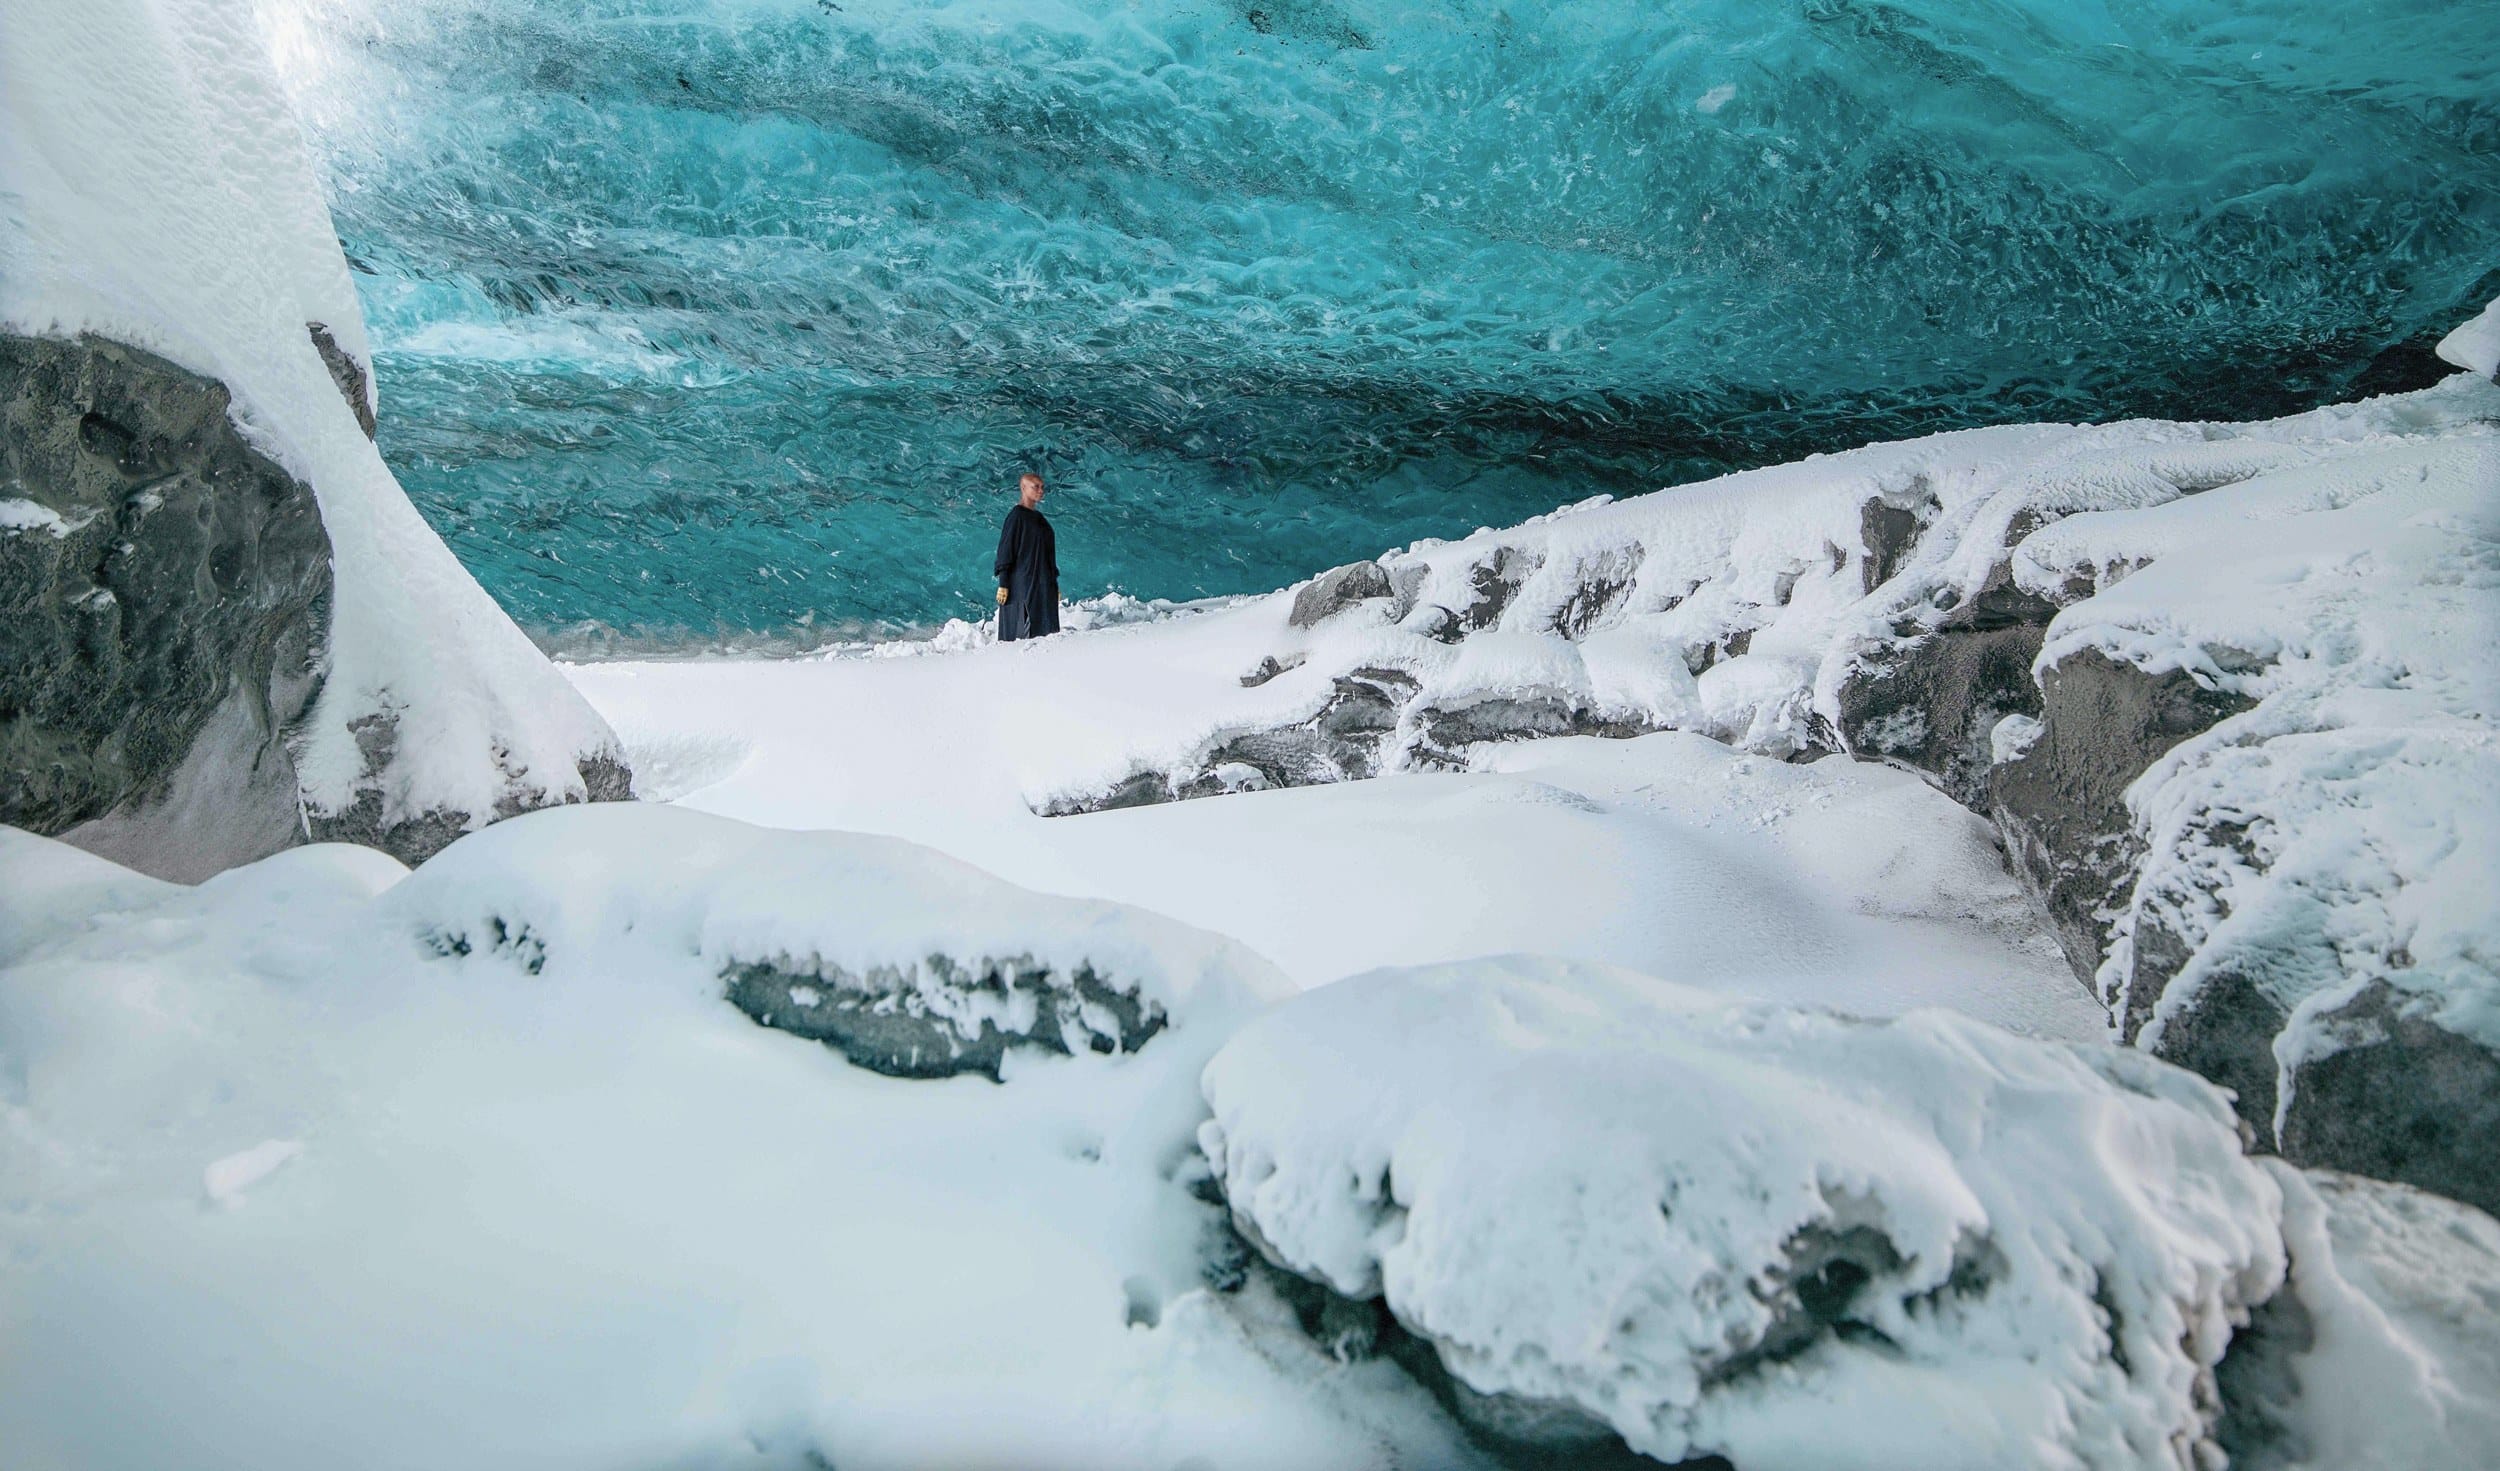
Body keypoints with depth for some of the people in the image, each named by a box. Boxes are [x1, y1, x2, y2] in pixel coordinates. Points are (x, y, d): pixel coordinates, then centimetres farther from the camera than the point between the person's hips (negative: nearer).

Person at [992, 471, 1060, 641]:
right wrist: (1003, 584, -17)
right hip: (1022, 582, -8)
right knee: (1021, 632, -12)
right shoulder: (1016, 516, -6)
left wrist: (1054, 585, 17)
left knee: (1044, 631, 1)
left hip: (1042, 583, 8)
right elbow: (1006, 549, -11)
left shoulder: (1040, 518, 18)